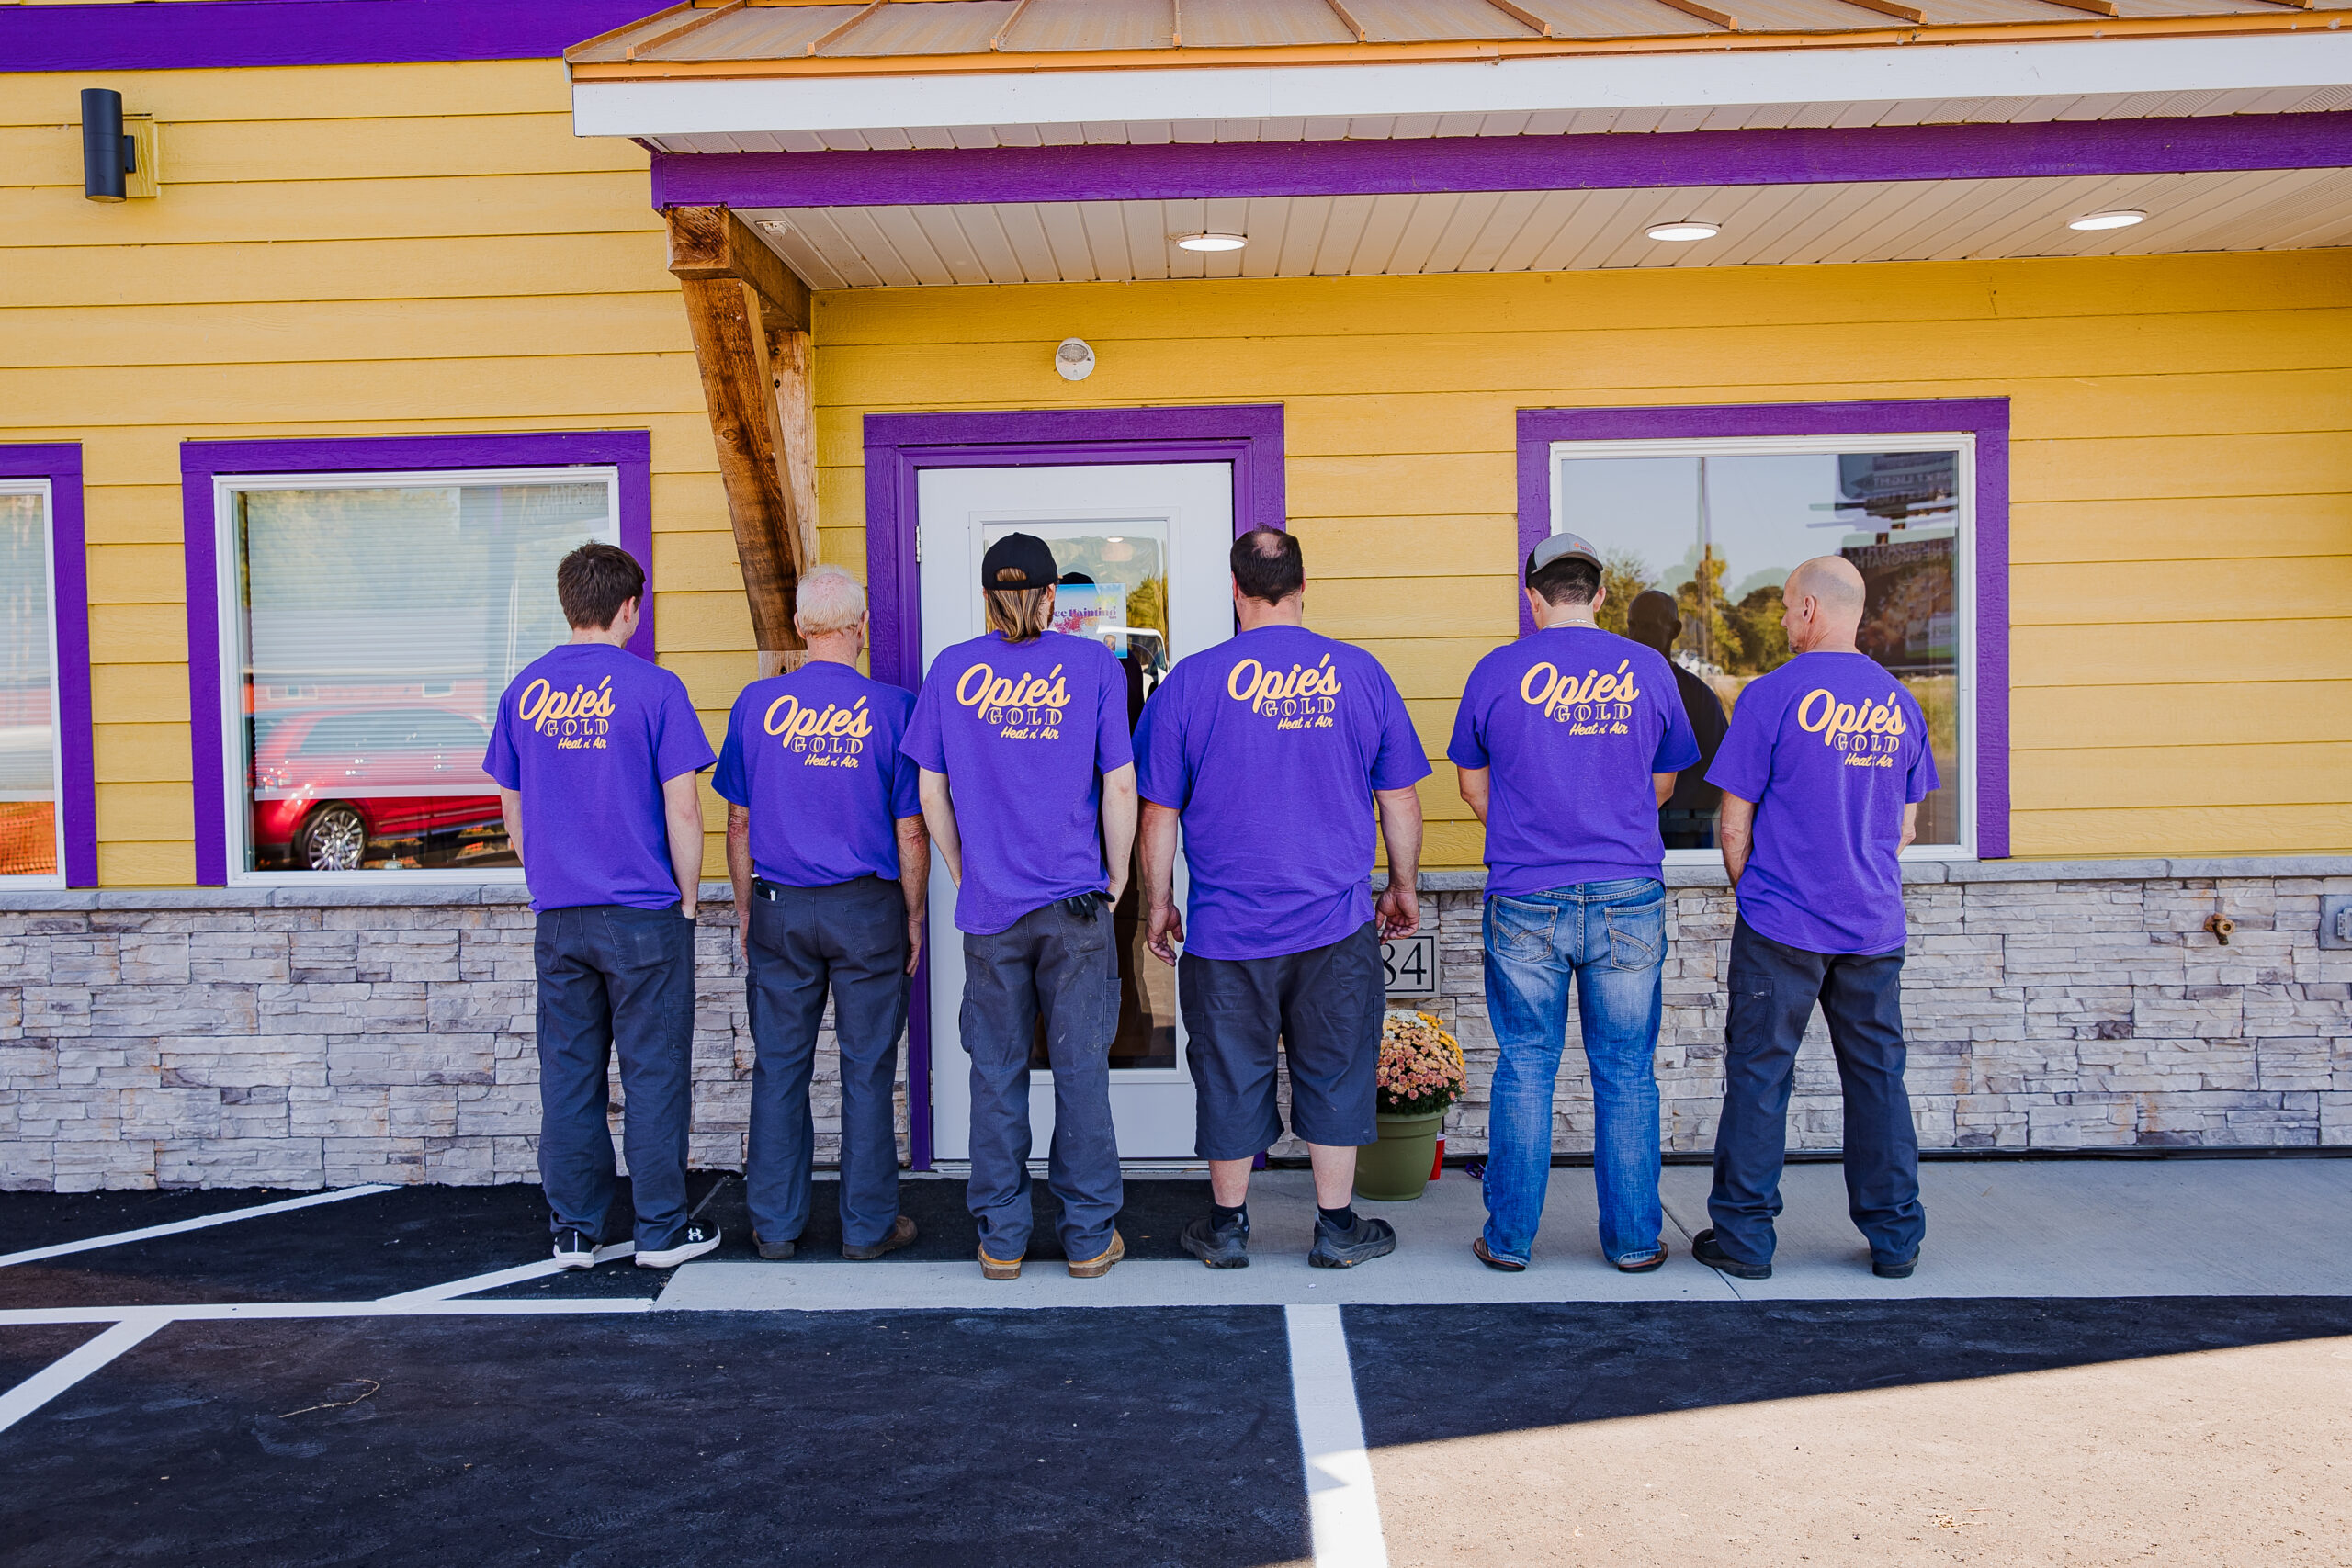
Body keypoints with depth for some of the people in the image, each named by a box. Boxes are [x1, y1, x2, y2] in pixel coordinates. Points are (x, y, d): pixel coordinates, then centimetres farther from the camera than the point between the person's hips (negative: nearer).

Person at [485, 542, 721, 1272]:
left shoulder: (525, 690, 5)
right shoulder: (653, 688, -9)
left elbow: (512, 815, 11)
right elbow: (682, 811, -10)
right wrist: (687, 901, 1)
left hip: (558, 917, 4)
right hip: (644, 915, -4)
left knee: (567, 1074, 11)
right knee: (654, 1073, 5)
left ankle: (573, 1231, 19)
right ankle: (661, 1231, 12)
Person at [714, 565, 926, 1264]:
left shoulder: (758, 703, -2)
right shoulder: (893, 707, -7)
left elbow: (738, 820, 4)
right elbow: (911, 829, -4)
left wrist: (745, 907, 14)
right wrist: (914, 916, 6)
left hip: (779, 910, 2)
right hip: (866, 911, -2)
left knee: (779, 1067, 11)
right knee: (867, 1069, 7)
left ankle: (775, 1225, 19)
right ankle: (868, 1225, 16)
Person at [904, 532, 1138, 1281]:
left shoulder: (952, 669, 2)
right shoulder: (1094, 665, -2)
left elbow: (931, 791, 4)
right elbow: (1120, 787, -4)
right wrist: (1115, 881, 7)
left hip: (990, 907, 1)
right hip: (1076, 907, -1)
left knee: (996, 1074, 10)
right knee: (1081, 1071, 7)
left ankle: (1001, 1239, 19)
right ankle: (1090, 1237, 16)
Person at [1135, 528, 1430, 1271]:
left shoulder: (1191, 679, -6)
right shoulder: (1361, 673, -2)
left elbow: (1159, 810, -2)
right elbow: (1400, 798, 5)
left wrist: (1158, 902, 10)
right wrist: (1404, 888, 17)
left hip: (1228, 926, -1)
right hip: (1337, 925, 1)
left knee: (1231, 1074, 11)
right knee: (1334, 1071, 13)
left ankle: (1227, 1225, 25)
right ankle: (1338, 1227, 22)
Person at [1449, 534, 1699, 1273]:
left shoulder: (1496, 671, 0)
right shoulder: (1648, 670, 3)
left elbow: (1474, 789, 9)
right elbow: (1662, 783, 14)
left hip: (1525, 905, -1)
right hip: (1628, 903, 1)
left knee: (1525, 1070, 8)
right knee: (1626, 1075, 9)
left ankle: (1510, 1239, 15)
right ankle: (1633, 1240, 18)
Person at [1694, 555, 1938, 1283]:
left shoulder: (1773, 695, -10)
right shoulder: (1899, 703, 6)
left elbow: (1734, 823, -8)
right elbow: (1905, 827, 13)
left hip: (1781, 928, -5)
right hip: (1874, 929, 5)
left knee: (1759, 1075, 4)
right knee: (1877, 1077, 12)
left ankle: (1744, 1237, 10)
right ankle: (1895, 1240, 19)